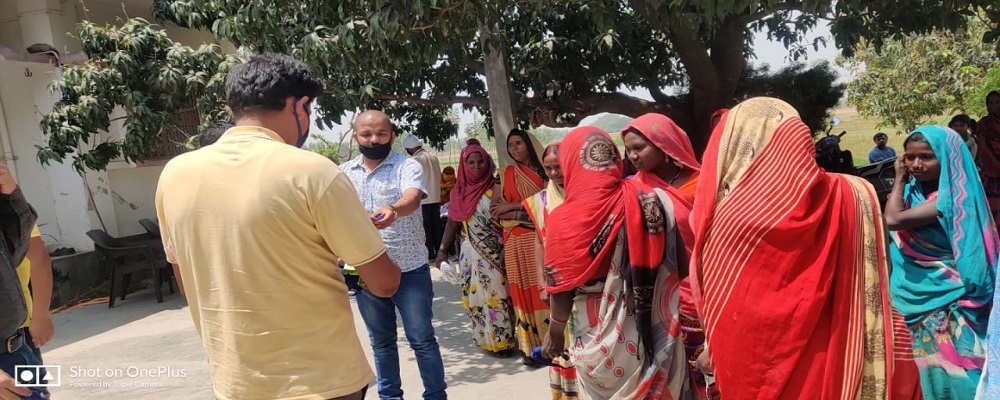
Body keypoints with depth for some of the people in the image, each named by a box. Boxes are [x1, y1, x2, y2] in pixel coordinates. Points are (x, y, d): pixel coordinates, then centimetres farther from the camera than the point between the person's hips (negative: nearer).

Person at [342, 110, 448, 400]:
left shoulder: (408, 166, -9)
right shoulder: (344, 172, 5)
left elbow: (413, 197, -30)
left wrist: (393, 210, -52)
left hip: (409, 270, -4)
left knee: (422, 340, 5)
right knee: (381, 342, 17)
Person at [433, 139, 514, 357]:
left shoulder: (495, 187, -4)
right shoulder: (458, 191, 6)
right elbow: (453, 222, 9)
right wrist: (442, 250, 5)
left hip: (495, 250, -3)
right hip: (471, 253, 3)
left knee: (496, 294, -2)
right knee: (477, 296, 8)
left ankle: (501, 339, 10)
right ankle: (486, 338, 20)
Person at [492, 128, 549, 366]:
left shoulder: (544, 172, 7)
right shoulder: (506, 174, 9)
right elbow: (495, 209, -1)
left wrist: (513, 206, -7)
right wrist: (528, 212, -11)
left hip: (541, 239, 0)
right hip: (516, 241, 0)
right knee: (523, 291, 2)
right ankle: (530, 346, 9)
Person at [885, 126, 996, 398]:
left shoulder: (953, 197, -20)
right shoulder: (914, 191, 4)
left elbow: (893, 220, -29)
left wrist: (900, 179, -17)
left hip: (946, 305, -8)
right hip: (921, 299, 8)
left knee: (949, 373, 5)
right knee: (930, 373, 19)